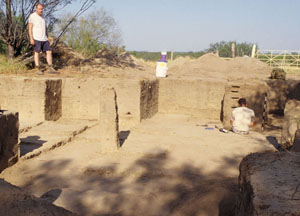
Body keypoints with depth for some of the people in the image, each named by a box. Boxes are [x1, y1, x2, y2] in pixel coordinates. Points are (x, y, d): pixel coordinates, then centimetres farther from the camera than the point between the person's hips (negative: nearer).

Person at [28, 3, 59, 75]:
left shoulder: (42, 16, 16)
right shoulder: (32, 16, -5)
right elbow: (30, 28, -9)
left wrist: (47, 38, 17)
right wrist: (31, 39, -16)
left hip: (44, 39, 6)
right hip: (36, 38, -6)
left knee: (49, 52, 0)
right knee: (37, 53, -2)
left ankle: (51, 69, 3)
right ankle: (38, 70, 2)